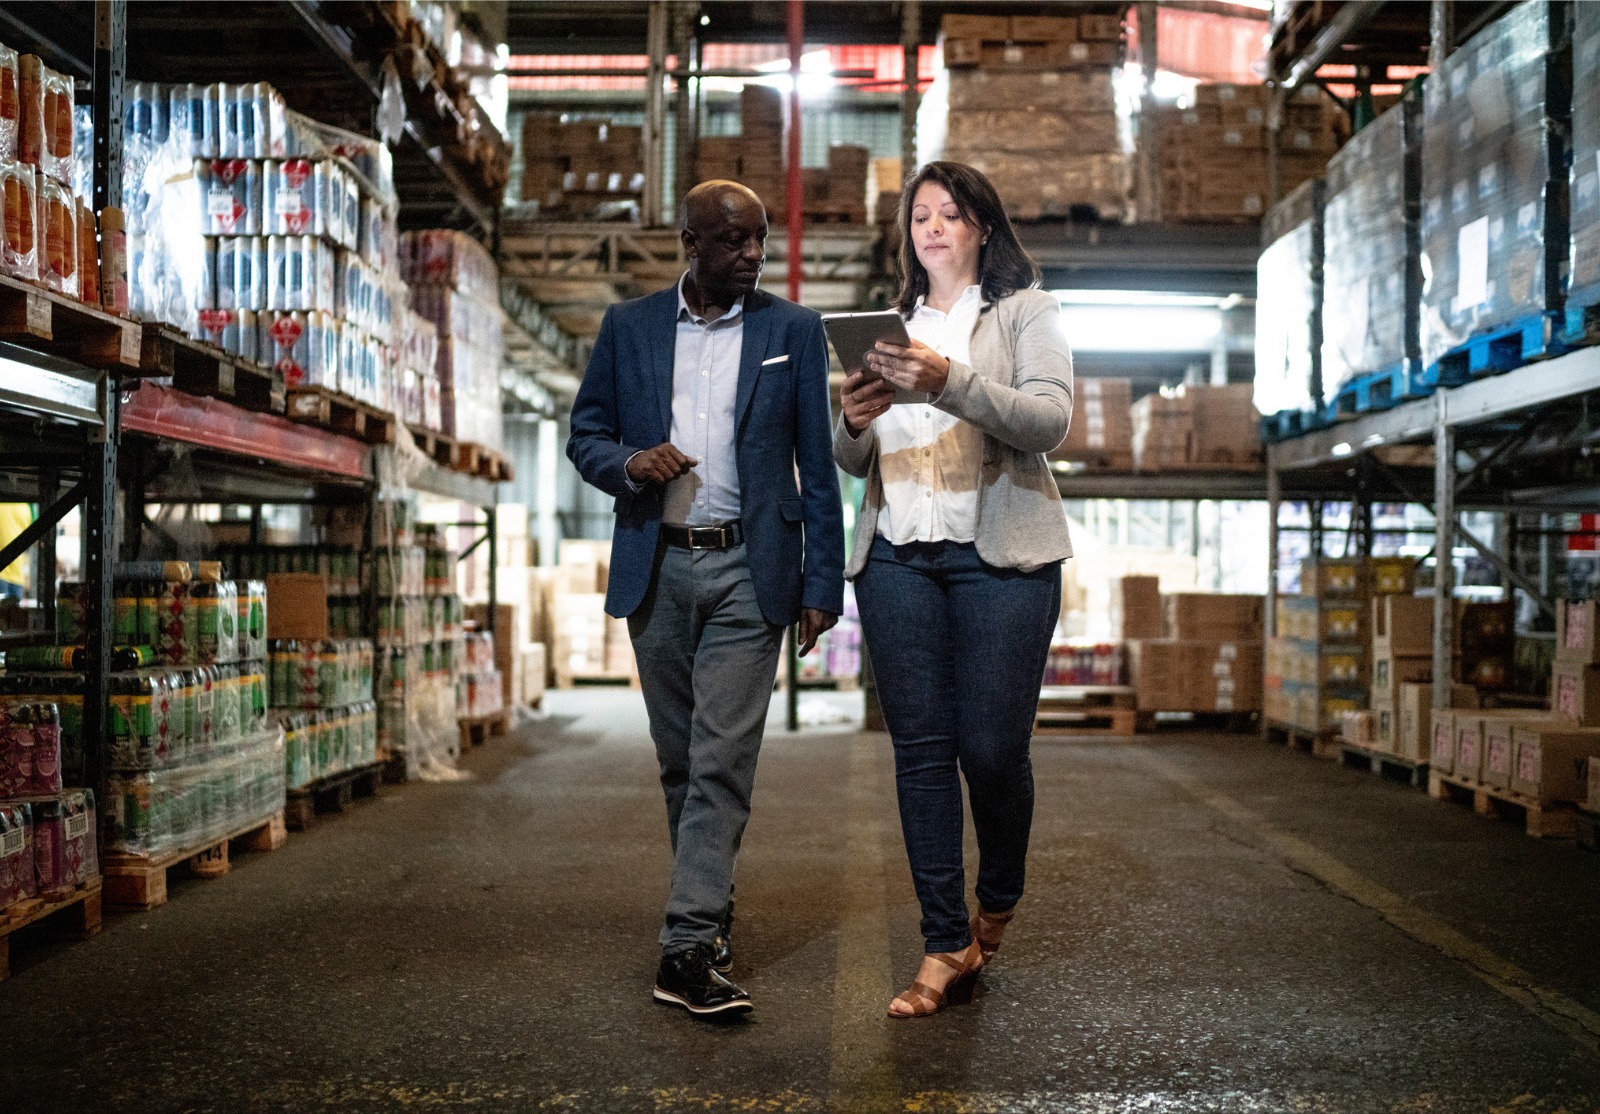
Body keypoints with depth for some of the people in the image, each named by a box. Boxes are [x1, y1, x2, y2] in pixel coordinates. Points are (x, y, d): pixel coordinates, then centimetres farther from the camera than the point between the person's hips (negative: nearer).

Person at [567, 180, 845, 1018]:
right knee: (678, 757, 11)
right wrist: (630, 463, -13)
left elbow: (817, 468, 3)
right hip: (656, 569, 3)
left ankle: (689, 947, -8)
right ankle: (711, 901, 29)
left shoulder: (793, 331, 4)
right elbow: (585, 436, 11)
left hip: (748, 572, -2)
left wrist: (822, 585, -2)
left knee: (722, 759, -9)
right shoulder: (628, 327, 8)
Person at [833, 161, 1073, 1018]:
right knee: (920, 748, -1)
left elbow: (1049, 419, -9)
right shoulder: (893, 327, 20)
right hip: (897, 554, 4)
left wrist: (951, 382, -23)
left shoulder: (1026, 310, 8)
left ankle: (998, 902, 23)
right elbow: (854, 462, 16)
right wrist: (853, 422, -8)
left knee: (992, 748, -6)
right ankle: (947, 946, 6)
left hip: (999, 553, -3)